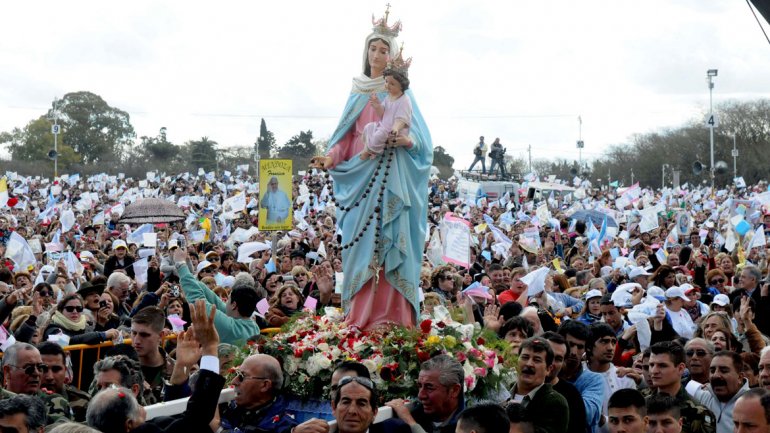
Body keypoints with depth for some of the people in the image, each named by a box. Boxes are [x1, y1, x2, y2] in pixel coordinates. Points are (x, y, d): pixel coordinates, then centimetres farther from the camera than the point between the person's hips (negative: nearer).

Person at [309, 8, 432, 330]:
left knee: (389, 242, -8)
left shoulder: (401, 92, 4)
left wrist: (408, 141, -21)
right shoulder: (357, 92, 15)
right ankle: (360, 315, 3)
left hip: (392, 178, -4)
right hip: (360, 174, 4)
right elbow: (346, 136, 12)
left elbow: (421, 138, 0)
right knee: (361, 243, 0)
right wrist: (332, 158, -5)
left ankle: (390, 316, -7)